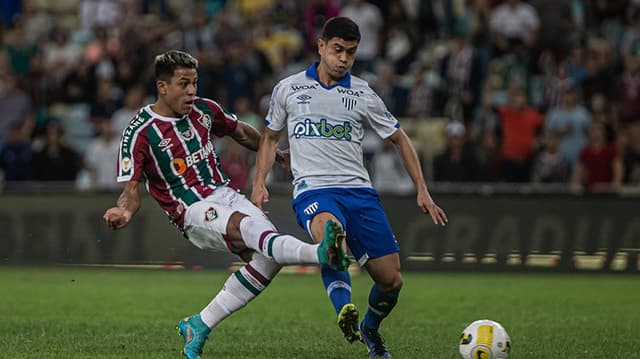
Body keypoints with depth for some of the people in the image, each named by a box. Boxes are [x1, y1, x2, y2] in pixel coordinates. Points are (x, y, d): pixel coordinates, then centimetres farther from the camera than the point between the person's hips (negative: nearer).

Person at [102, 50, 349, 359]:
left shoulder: (204, 110, 8)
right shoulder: (139, 133, -9)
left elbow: (243, 134, 27)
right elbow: (131, 191, -8)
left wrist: (279, 155, 31)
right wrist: (124, 212, -30)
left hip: (224, 195, 7)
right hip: (193, 212, -7)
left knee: (267, 258, -13)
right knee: (246, 226, -35)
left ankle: (200, 325, 0)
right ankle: (321, 253, -62)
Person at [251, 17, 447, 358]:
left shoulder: (363, 95, 10)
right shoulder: (288, 89, 9)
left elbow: (399, 139, 18)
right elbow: (270, 138, 21)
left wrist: (422, 190, 11)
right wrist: (259, 183, 7)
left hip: (358, 190, 3)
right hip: (312, 190, -2)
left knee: (391, 280, -2)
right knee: (329, 230, -40)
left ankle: (370, 330, 29)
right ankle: (344, 309, -55)